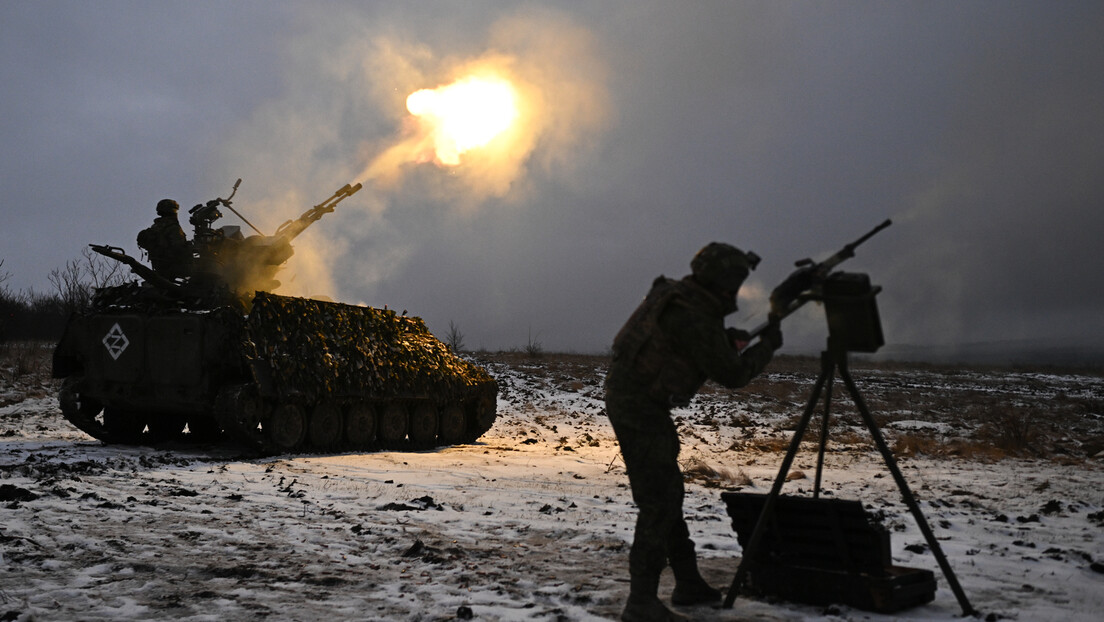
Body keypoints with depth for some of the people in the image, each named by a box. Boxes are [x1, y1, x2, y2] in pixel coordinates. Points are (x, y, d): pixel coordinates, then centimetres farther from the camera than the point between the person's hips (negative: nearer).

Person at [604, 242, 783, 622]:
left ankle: (688, 584, 29)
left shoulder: (678, 295, 8)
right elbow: (732, 374, -14)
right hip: (638, 406, -10)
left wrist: (728, 340, 8)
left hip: (631, 398, 10)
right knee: (659, 500, -8)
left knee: (667, 491, 17)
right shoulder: (694, 320, -22)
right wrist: (768, 344, 0)